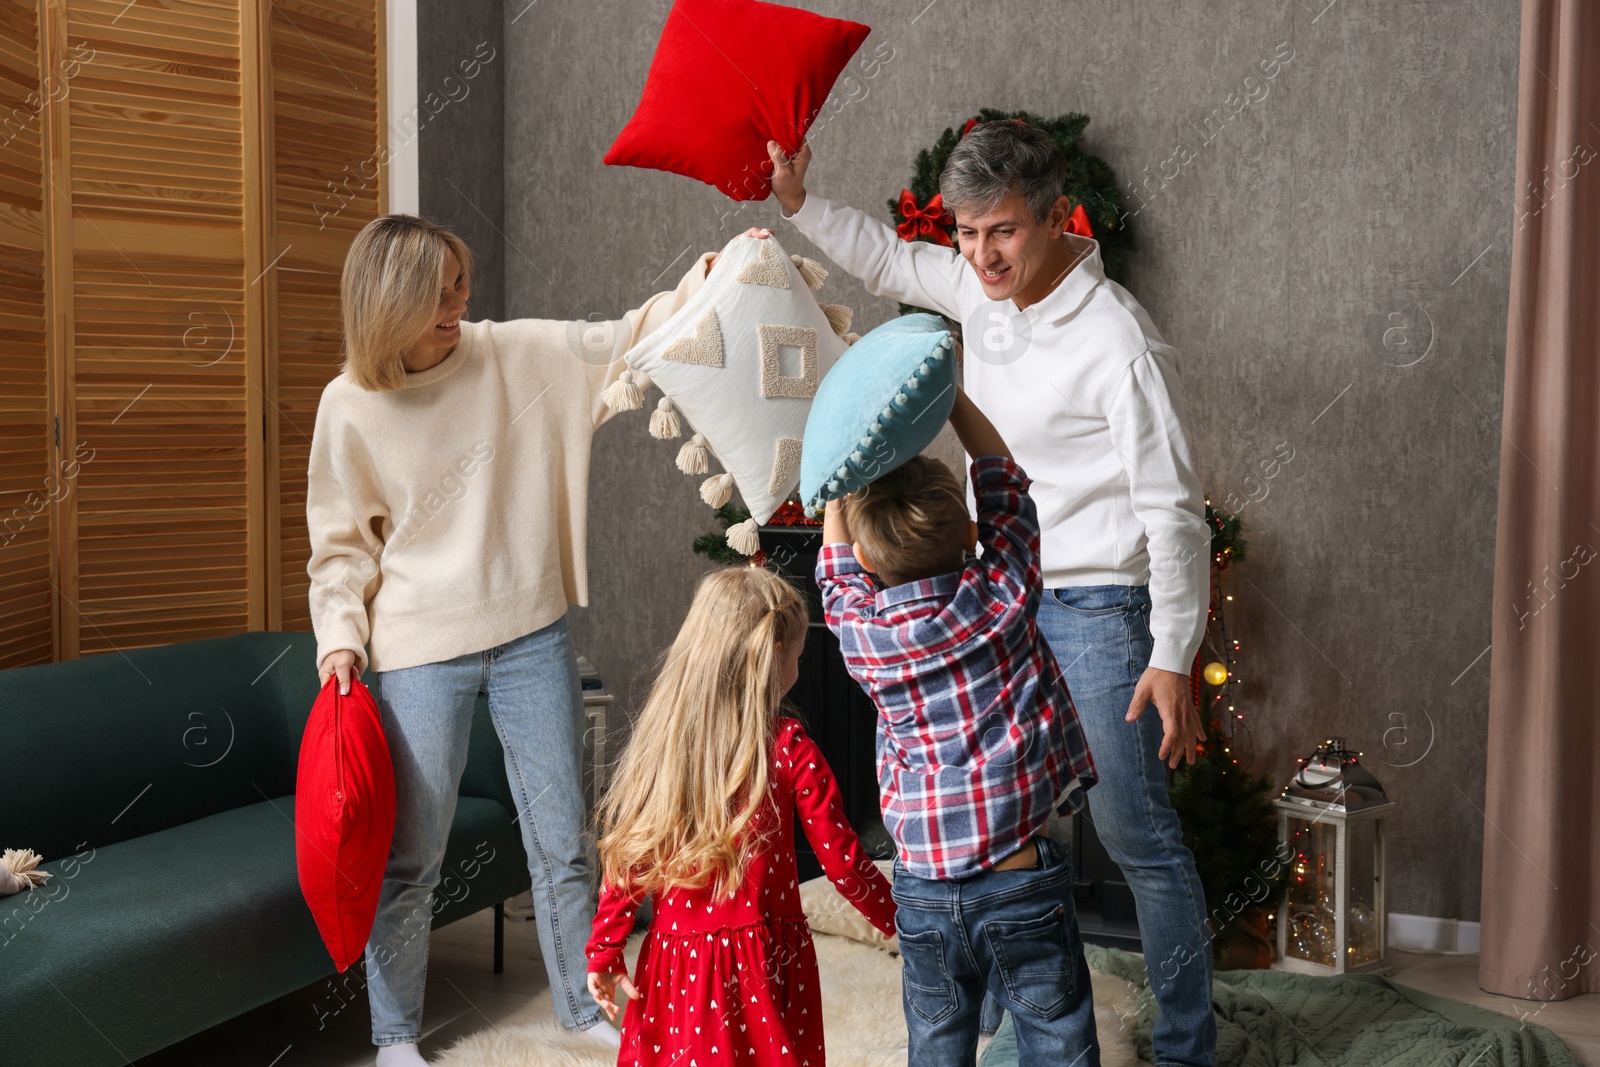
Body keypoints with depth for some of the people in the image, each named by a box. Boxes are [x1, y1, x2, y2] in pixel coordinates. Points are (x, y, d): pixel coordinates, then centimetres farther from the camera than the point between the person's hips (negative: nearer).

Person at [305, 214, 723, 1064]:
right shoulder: (350, 406, -5)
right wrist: (340, 638, -9)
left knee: (562, 843, 12)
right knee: (408, 858, 7)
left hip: (531, 635, 2)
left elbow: (617, 345, -4)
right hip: (420, 650, -2)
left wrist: (697, 288, -19)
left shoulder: (513, 353, -2)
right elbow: (340, 543, 2)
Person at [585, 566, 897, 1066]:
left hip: (677, 963, 3)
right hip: (763, 962, -2)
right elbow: (841, 860, -8)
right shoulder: (789, 748, -12)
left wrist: (604, 950, 7)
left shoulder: (663, 741, -4)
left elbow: (626, 857, -2)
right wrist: (900, 922, 7)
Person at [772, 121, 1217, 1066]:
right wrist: (800, 204, 14)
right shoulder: (981, 291, 1)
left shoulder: (1120, 343, -20)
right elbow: (890, 260, 24)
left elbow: (1175, 511, -18)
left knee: (1138, 837, -2)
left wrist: (1173, 660, -19)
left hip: (1095, 610, -7)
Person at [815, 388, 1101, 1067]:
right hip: (1024, 885, -2)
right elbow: (1001, 478, 4)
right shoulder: (1004, 600, -10)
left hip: (923, 891, 2)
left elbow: (841, 560, 14)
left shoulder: (860, 631, -8)